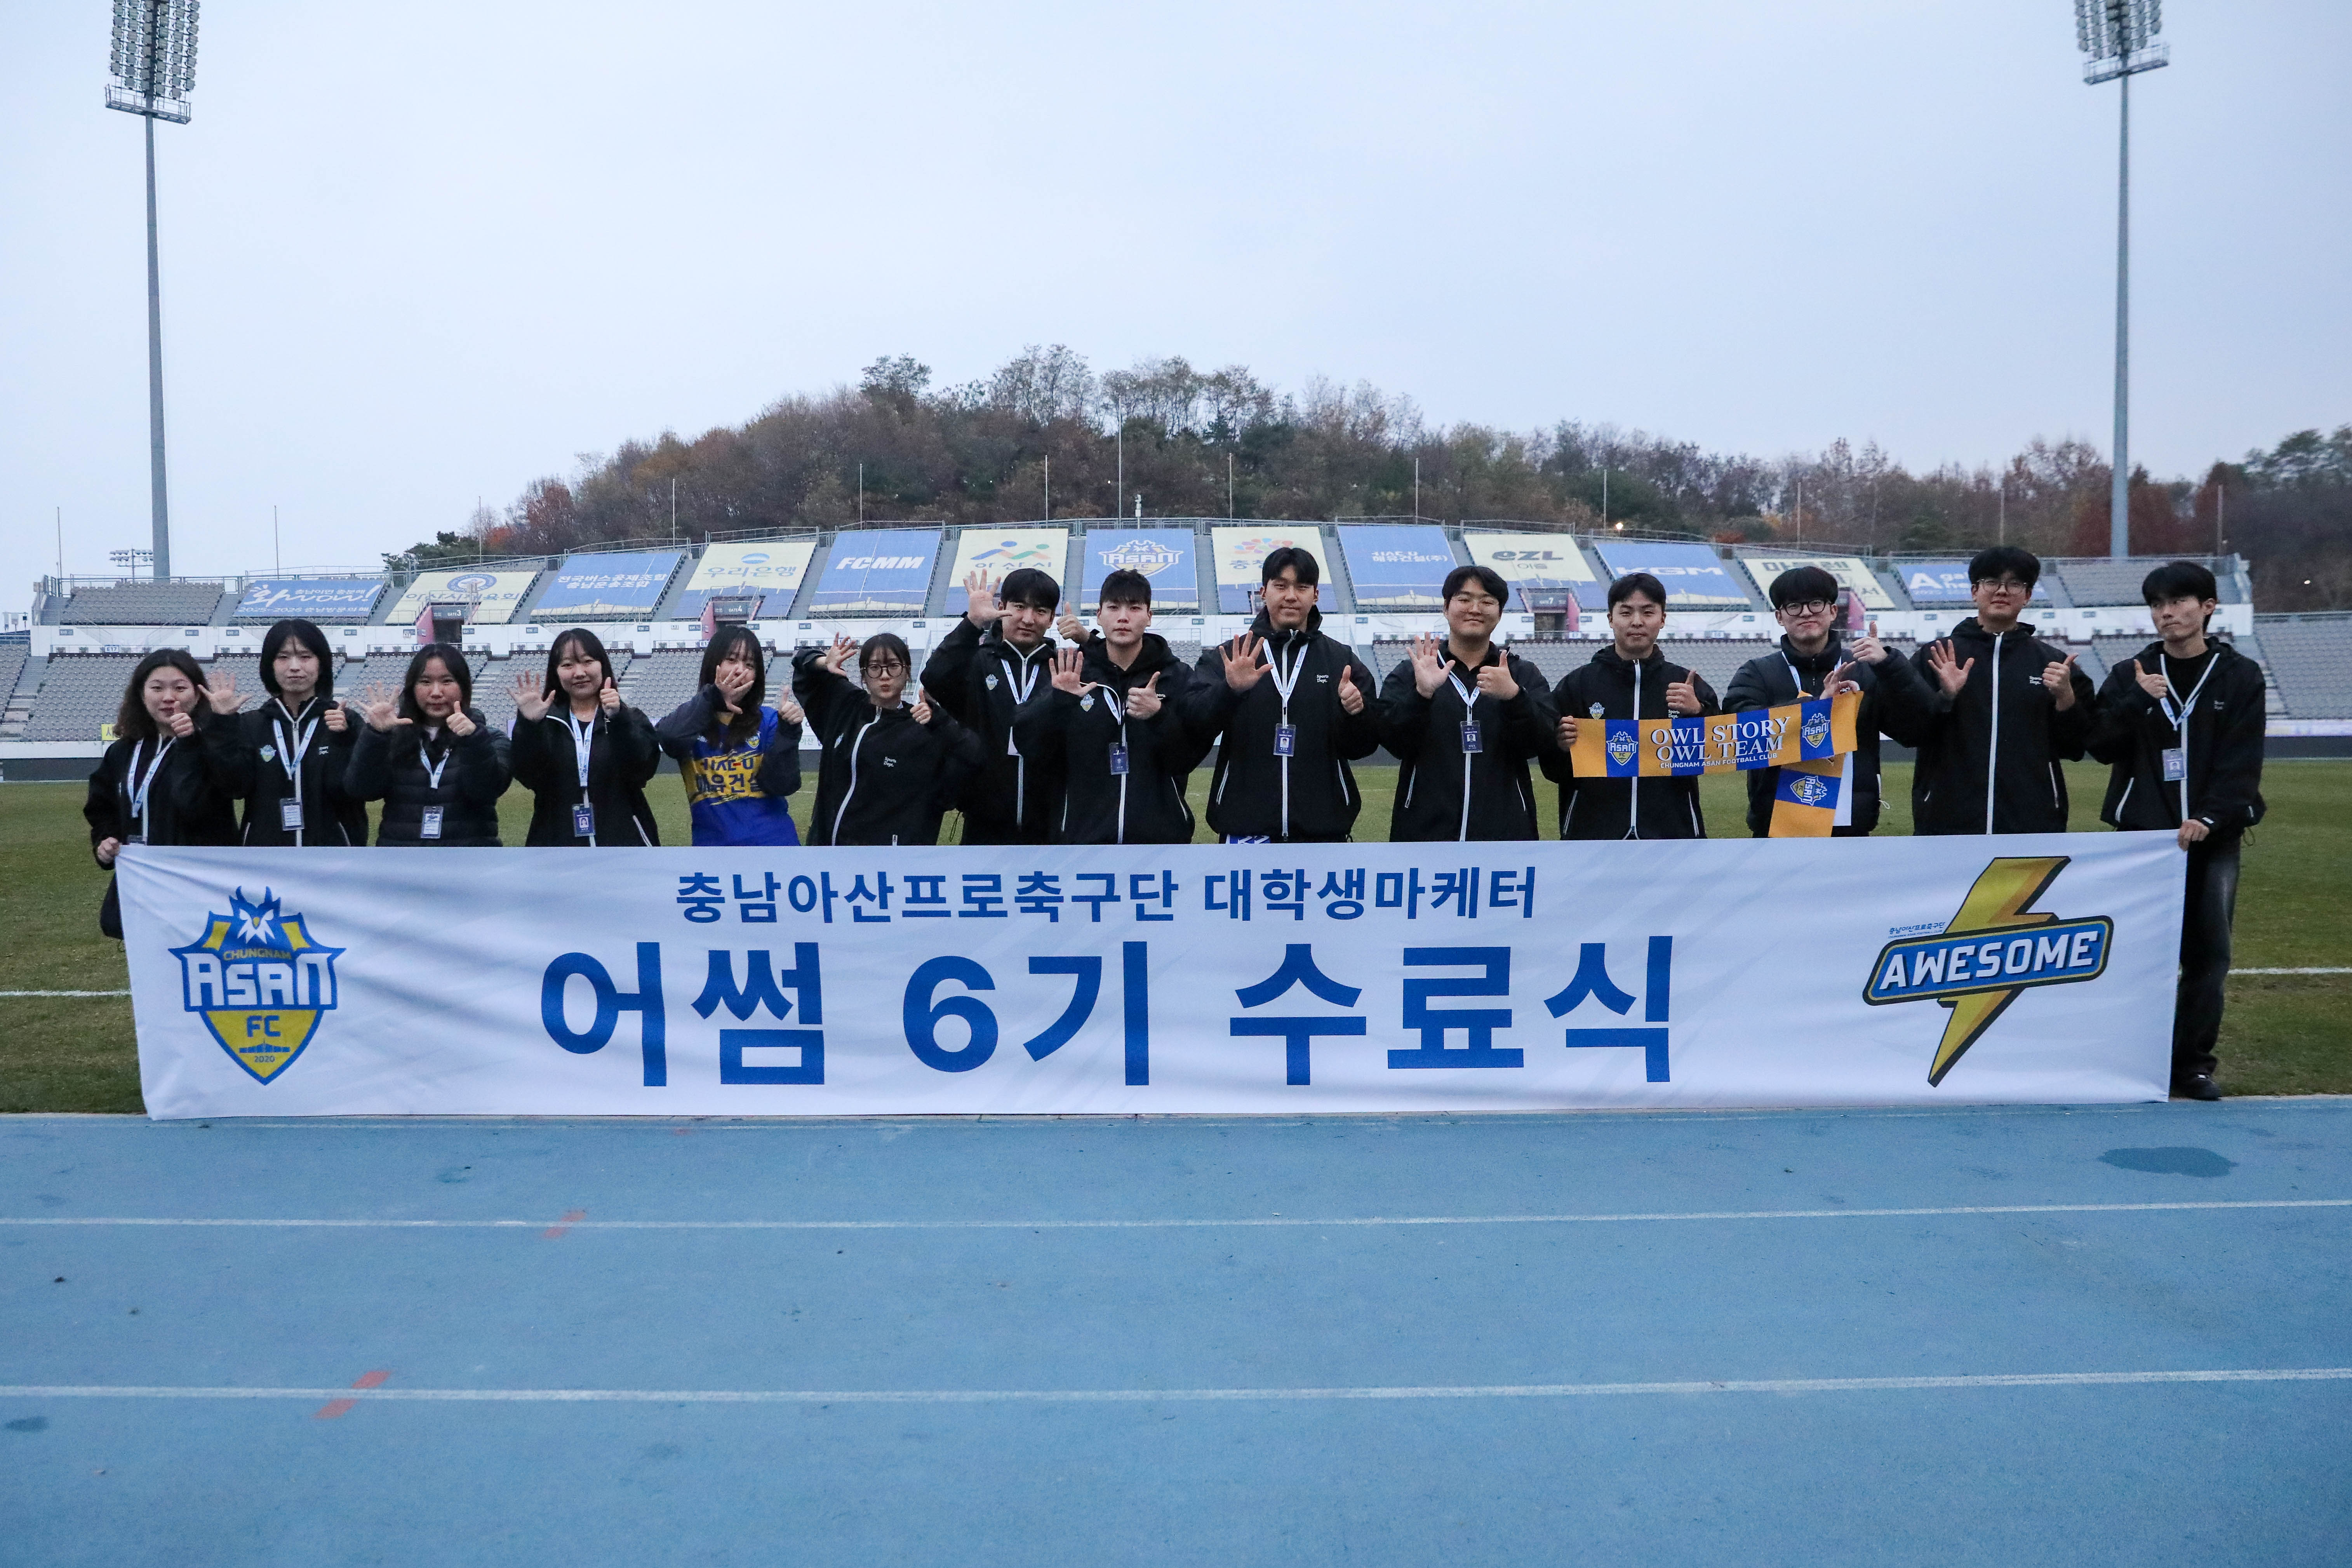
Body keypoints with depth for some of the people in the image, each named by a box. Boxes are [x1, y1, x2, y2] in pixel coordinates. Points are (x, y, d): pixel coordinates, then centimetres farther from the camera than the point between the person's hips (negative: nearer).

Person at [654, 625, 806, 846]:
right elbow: (667, 738, -22)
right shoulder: (695, 718, 0)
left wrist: (788, 732, -20)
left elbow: (782, 785, -9)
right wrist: (712, 699, -31)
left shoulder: (768, 721, -1)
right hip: (712, 840, 0)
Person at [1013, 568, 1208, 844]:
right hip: (1082, 834, 0)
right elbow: (1029, 747, -4)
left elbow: (1190, 758, -5)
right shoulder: (1072, 674, 3)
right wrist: (1057, 701, -20)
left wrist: (1160, 717, -22)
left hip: (1160, 834, 0)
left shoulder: (1178, 676, 2)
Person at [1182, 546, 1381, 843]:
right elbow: (1194, 726, -8)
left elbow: (1362, 747, 7)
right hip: (1246, 828, -1)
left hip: (1323, 829, 1)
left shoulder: (1342, 660, 9)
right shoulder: (1226, 657, 5)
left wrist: (1357, 713, -15)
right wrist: (1229, 690, -26)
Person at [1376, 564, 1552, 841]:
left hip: (1505, 830, 1)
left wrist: (1514, 696, -21)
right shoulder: (1409, 673, 9)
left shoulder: (1524, 676, 12)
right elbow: (1393, 742, -6)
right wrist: (1421, 694, -22)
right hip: (1424, 832, -1)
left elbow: (1542, 743, -3)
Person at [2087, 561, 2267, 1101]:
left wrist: (2210, 818, -15)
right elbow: (2101, 746, 0)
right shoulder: (2130, 676, 7)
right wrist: (2137, 702, -13)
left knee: (2209, 953, 2)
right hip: (2144, 832, 0)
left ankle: (2194, 1062, 11)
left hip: (2213, 835, 0)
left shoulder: (2240, 676, 4)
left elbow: (2242, 760, -3)